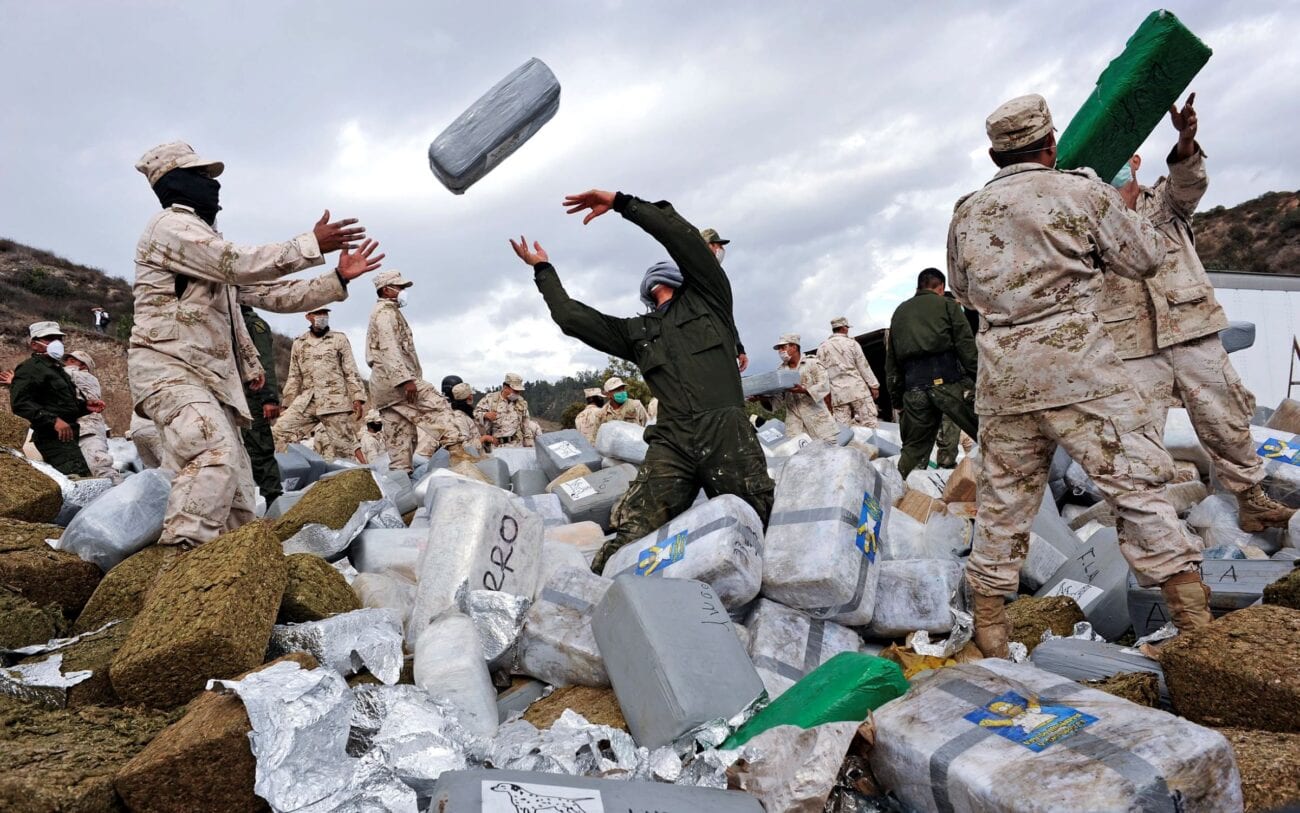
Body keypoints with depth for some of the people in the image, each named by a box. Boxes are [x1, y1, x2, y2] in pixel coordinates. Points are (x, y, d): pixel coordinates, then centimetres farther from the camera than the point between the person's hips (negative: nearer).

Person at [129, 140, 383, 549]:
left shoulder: (210, 242, 25)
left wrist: (337, 279, 11)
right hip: (168, 370, -9)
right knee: (217, 456, -32)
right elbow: (240, 264, -17)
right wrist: (311, 244, -15)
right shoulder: (169, 225, -2)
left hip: (212, 379, 9)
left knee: (238, 503, 4)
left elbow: (271, 294, 19)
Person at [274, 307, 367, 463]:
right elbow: (294, 377, 18)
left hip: (335, 400, -3)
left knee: (345, 442, -6)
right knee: (282, 428, -12)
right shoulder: (299, 343, 15)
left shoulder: (339, 339, 7)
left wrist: (357, 398, -8)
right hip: (307, 400, 3)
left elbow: (351, 372, 2)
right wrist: (287, 405, 12)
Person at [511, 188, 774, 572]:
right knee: (630, 539, -18)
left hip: (727, 432, -1)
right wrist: (542, 268, 37)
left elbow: (683, 236, 10)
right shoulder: (636, 331, 30)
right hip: (671, 442, 2)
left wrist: (620, 202, 13)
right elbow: (570, 316, 26)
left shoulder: (707, 297, 23)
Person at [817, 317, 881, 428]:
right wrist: (874, 385, 5)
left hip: (837, 393, 3)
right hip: (858, 389, -3)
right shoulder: (851, 343, 1)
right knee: (870, 423, -2)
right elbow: (863, 366, 0)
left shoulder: (822, 348, 9)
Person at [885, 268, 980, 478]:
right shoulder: (947, 305, 11)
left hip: (914, 387, 4)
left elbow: (891, 360, 20)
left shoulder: (899, 312, 24)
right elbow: (967, 345, -2)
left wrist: (897, 399, 20)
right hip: (948, 380, -4)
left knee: (914, 448, 13)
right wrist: (977, 380, -4)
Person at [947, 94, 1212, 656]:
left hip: (1003, 377, 4)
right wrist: (1127, 208, 26)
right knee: (1137, 484, 1)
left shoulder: (966, 213, 12)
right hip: (1078, 366, -4)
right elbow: (1145, 259, 10)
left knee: (1003, 500, 10)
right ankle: (1198, 627, 3)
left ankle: (989, 629, 18)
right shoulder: (1082, 192, 1)